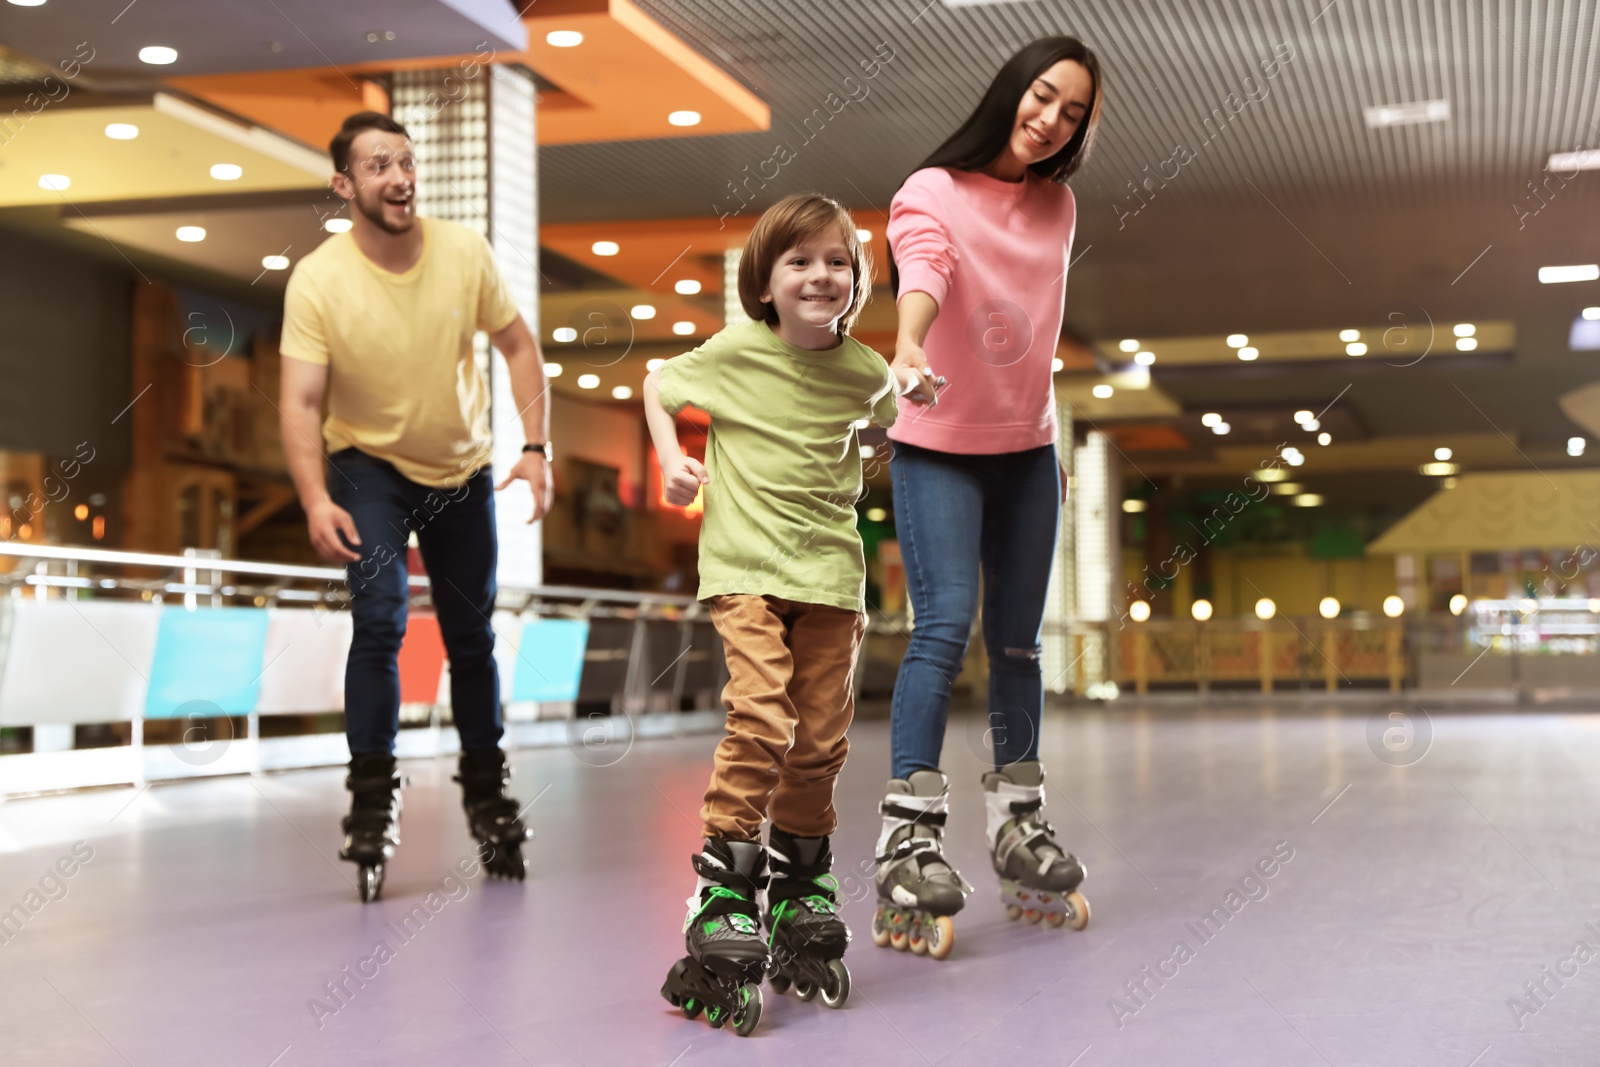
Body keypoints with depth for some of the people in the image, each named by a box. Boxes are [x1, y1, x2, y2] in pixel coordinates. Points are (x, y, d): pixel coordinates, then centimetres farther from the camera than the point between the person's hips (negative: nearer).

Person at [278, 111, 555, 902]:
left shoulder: (465, 253, -15)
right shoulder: (317, 281, -22)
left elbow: (517, 346, -3)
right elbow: (299, 402, -24)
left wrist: (537, 448, -11)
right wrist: (315, 500, -38)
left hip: (462, 467, 3)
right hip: (369, 464, -2)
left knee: (472, 637, 10)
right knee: (379, 620, -21)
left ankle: (486, 791, 29)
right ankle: (373, 798, -8)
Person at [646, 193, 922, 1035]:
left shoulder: (865, 371, 4)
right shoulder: (737, 351, -4)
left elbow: (900, 428, 27)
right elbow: (659, 382, 12)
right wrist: (671, 459, 0)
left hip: (831, 570, 3)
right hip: (745, 565, -3)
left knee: (821, 740, 6)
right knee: (760, 720, -18)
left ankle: (801, 904, 24)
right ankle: (722, 910, -11)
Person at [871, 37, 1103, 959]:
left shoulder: (1057, 206, 10)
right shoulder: (932, 193, -9)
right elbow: (923, 273, -32)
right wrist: (908, 349, -52)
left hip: (1026, 449, 6)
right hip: (938, 446, -5)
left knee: (1018, 641, 9)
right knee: (946, 624, -16)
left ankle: (1020, 822, 20)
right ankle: (911, 839, -14)